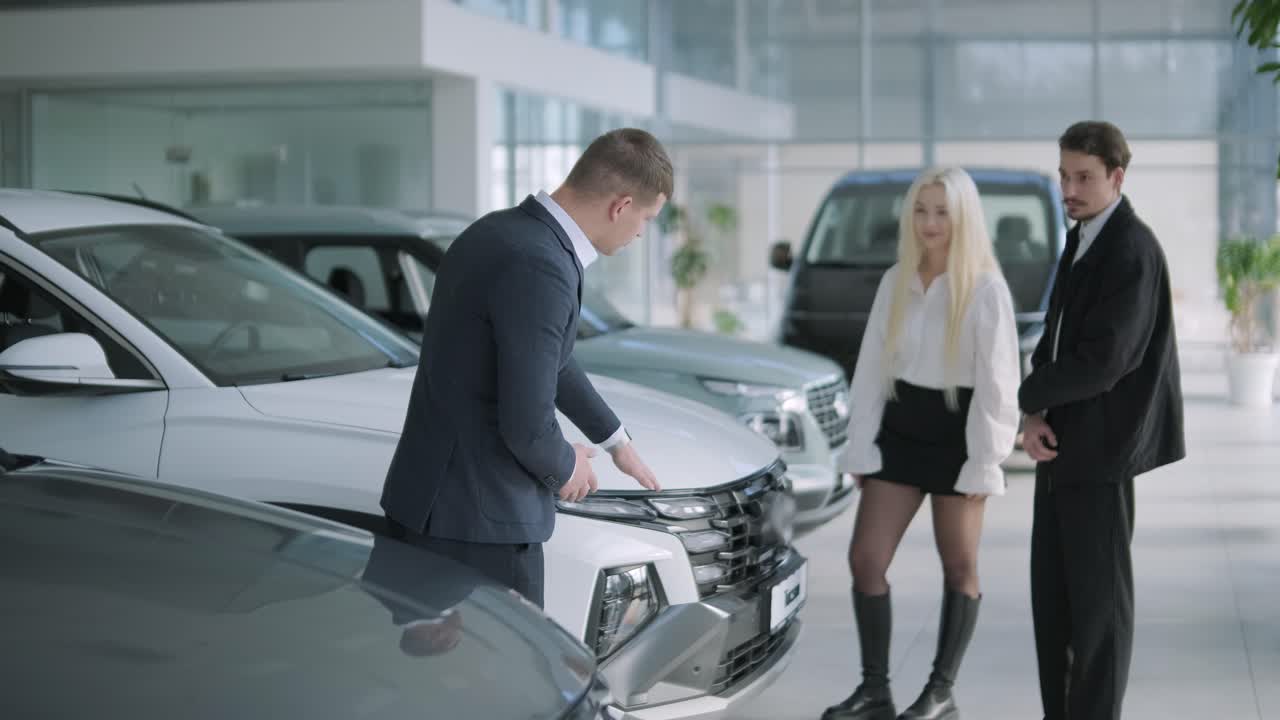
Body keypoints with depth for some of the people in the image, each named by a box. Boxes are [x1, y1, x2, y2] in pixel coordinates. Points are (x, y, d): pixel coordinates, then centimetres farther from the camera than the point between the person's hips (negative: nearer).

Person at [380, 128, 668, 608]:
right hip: (480, 521, -10)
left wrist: (616, 440, 38)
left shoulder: (499, 231, 10)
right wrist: (564, 467, -1)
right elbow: (527, 424, -24)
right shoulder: (540, 268, -22)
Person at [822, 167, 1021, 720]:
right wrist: (861, 447, 2)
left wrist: (984, 462, -13)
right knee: (865, 559, -1)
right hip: (898, 431, 5)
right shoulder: (895, 282, 4)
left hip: (956, 434, -5)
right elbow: (871, 370, 6)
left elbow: (996, 382, -11)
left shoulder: (986, 290, -11)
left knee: (958, 567, 9)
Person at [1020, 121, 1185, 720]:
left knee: (1098, 594, -2)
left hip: (1100, 445, -9)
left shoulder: (1131, 252, -17)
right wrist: (1034, 418, -4)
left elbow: (1100, 364, -24)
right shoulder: (1082, 239, 13)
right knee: (1051, 590, 12)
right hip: (1064, 444, 9)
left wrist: (1027, 394, -8)